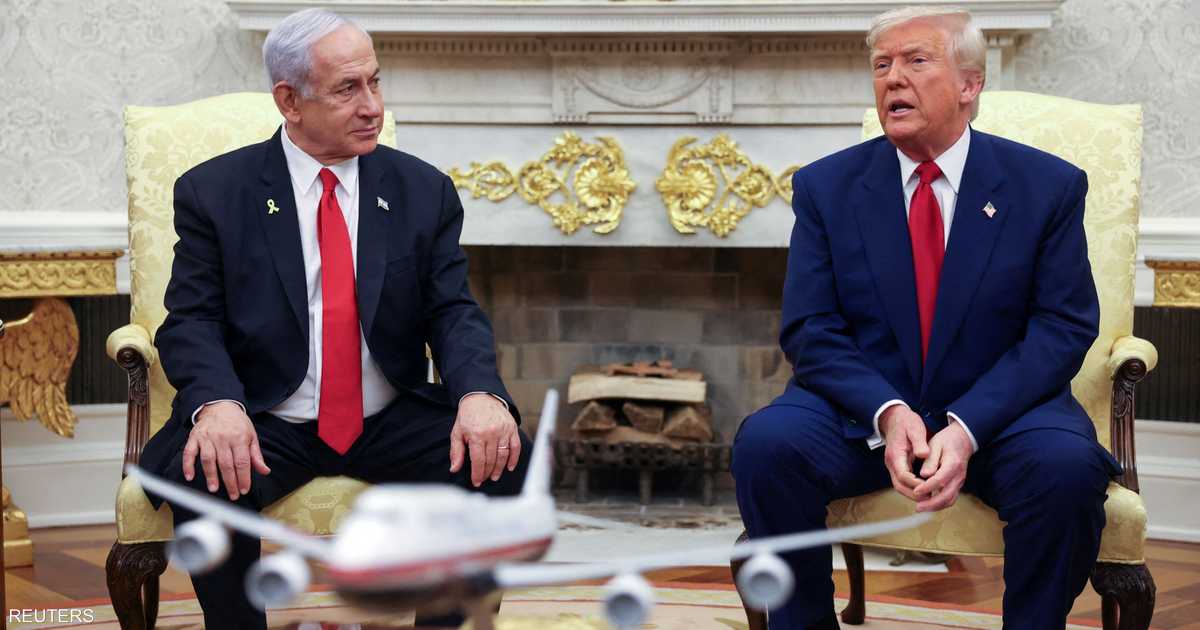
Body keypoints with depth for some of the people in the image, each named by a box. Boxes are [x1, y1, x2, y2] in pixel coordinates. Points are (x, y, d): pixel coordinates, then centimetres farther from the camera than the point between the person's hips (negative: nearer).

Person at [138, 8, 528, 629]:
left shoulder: (424, 191, 6)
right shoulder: (213, 192, 1)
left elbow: (454, 313, 1)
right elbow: (191, 321, -5)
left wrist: (480, 393, -22)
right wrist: (217, 403, -28)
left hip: (393, 423, 2)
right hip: (267, 423, -2)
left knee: (503, 460, -24)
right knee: (203, 476, -33)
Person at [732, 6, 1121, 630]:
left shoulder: (1048, 186, 0)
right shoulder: (826, 186, 3)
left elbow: (1064, 327, -6)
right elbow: (809, 330, -1)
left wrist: (968, 427, -20)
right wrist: (886, 412, -21)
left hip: (998, 411, -1)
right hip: (861, 409, 1)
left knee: (1067, 464, -33)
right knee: (766, 442, -28)